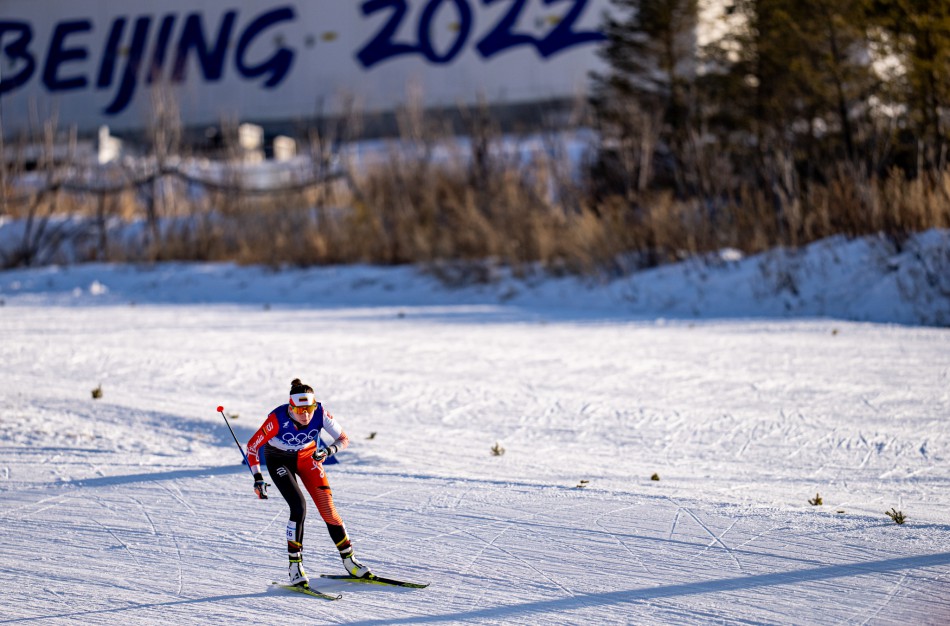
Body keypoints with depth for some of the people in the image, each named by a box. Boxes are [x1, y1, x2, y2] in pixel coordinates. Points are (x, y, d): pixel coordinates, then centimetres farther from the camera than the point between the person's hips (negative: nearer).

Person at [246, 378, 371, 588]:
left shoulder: (320, 414, -28)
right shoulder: (278, 419, -34)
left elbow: (344, 439, -17)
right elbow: (252, 446, -24)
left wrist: (328, 451, -37)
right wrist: (258, 477, -31)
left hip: (307, 457, 3)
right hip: (279, 460, -2)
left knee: (327, 507, -7)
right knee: (299, 507, -21)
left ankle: (349, 560, 9)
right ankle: (295, 565, -9)